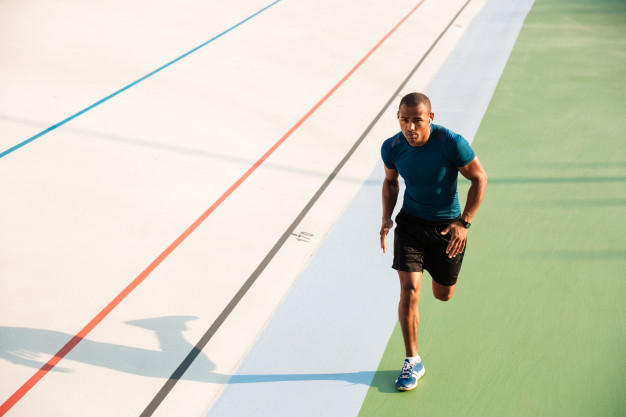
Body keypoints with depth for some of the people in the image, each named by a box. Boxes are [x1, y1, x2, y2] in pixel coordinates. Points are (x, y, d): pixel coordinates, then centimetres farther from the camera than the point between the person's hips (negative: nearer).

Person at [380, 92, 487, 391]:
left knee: (443, 295, 13)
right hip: (410, 222, 1)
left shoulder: (452, 143, -23)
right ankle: (412, 361, 2)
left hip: (448, 226, -1)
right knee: (409, 288, -14)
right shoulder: (391, 148, -13)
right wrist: (386, 218, -4)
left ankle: (443, 272, 54)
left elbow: (479, 179, -10)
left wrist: (464, 223, -16)